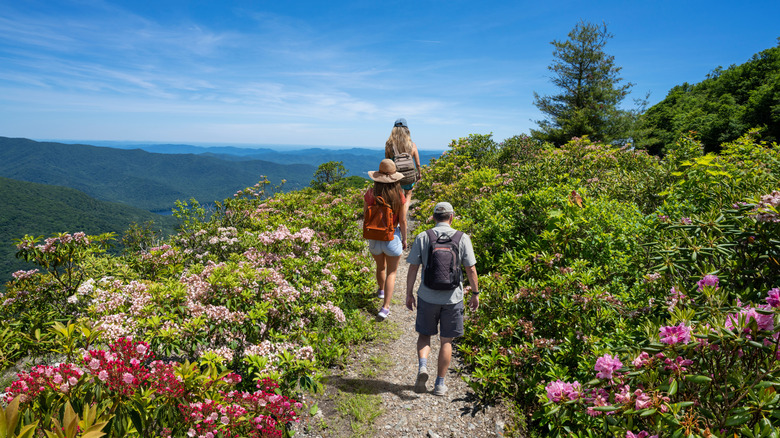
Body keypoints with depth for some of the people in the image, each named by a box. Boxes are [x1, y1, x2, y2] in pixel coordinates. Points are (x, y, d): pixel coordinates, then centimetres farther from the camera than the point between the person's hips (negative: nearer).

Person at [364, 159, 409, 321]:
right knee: (391, 272, 10)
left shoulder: (370, 194, -13)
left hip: (374, 236, 2)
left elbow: (365, 215, -3)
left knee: (380, 266, 27)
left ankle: (381, 290, 53)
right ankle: (385, 307, 3)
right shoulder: (399, 196, -16)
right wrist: (404, 239, 3)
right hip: (392, 237, -2)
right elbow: (402, 221, -8)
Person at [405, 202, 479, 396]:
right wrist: (475, 294, 8)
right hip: (452, 298, 0)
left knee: (424, 335, 19)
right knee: (446, 341, 13)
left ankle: (422, 366, -4)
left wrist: (409, 294, 6)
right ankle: (439, 384, 19)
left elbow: (413, 269, -4)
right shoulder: (462, 238, -5)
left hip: (427, 297, 0)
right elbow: (471, 270, -4)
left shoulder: (422, 238, -4)